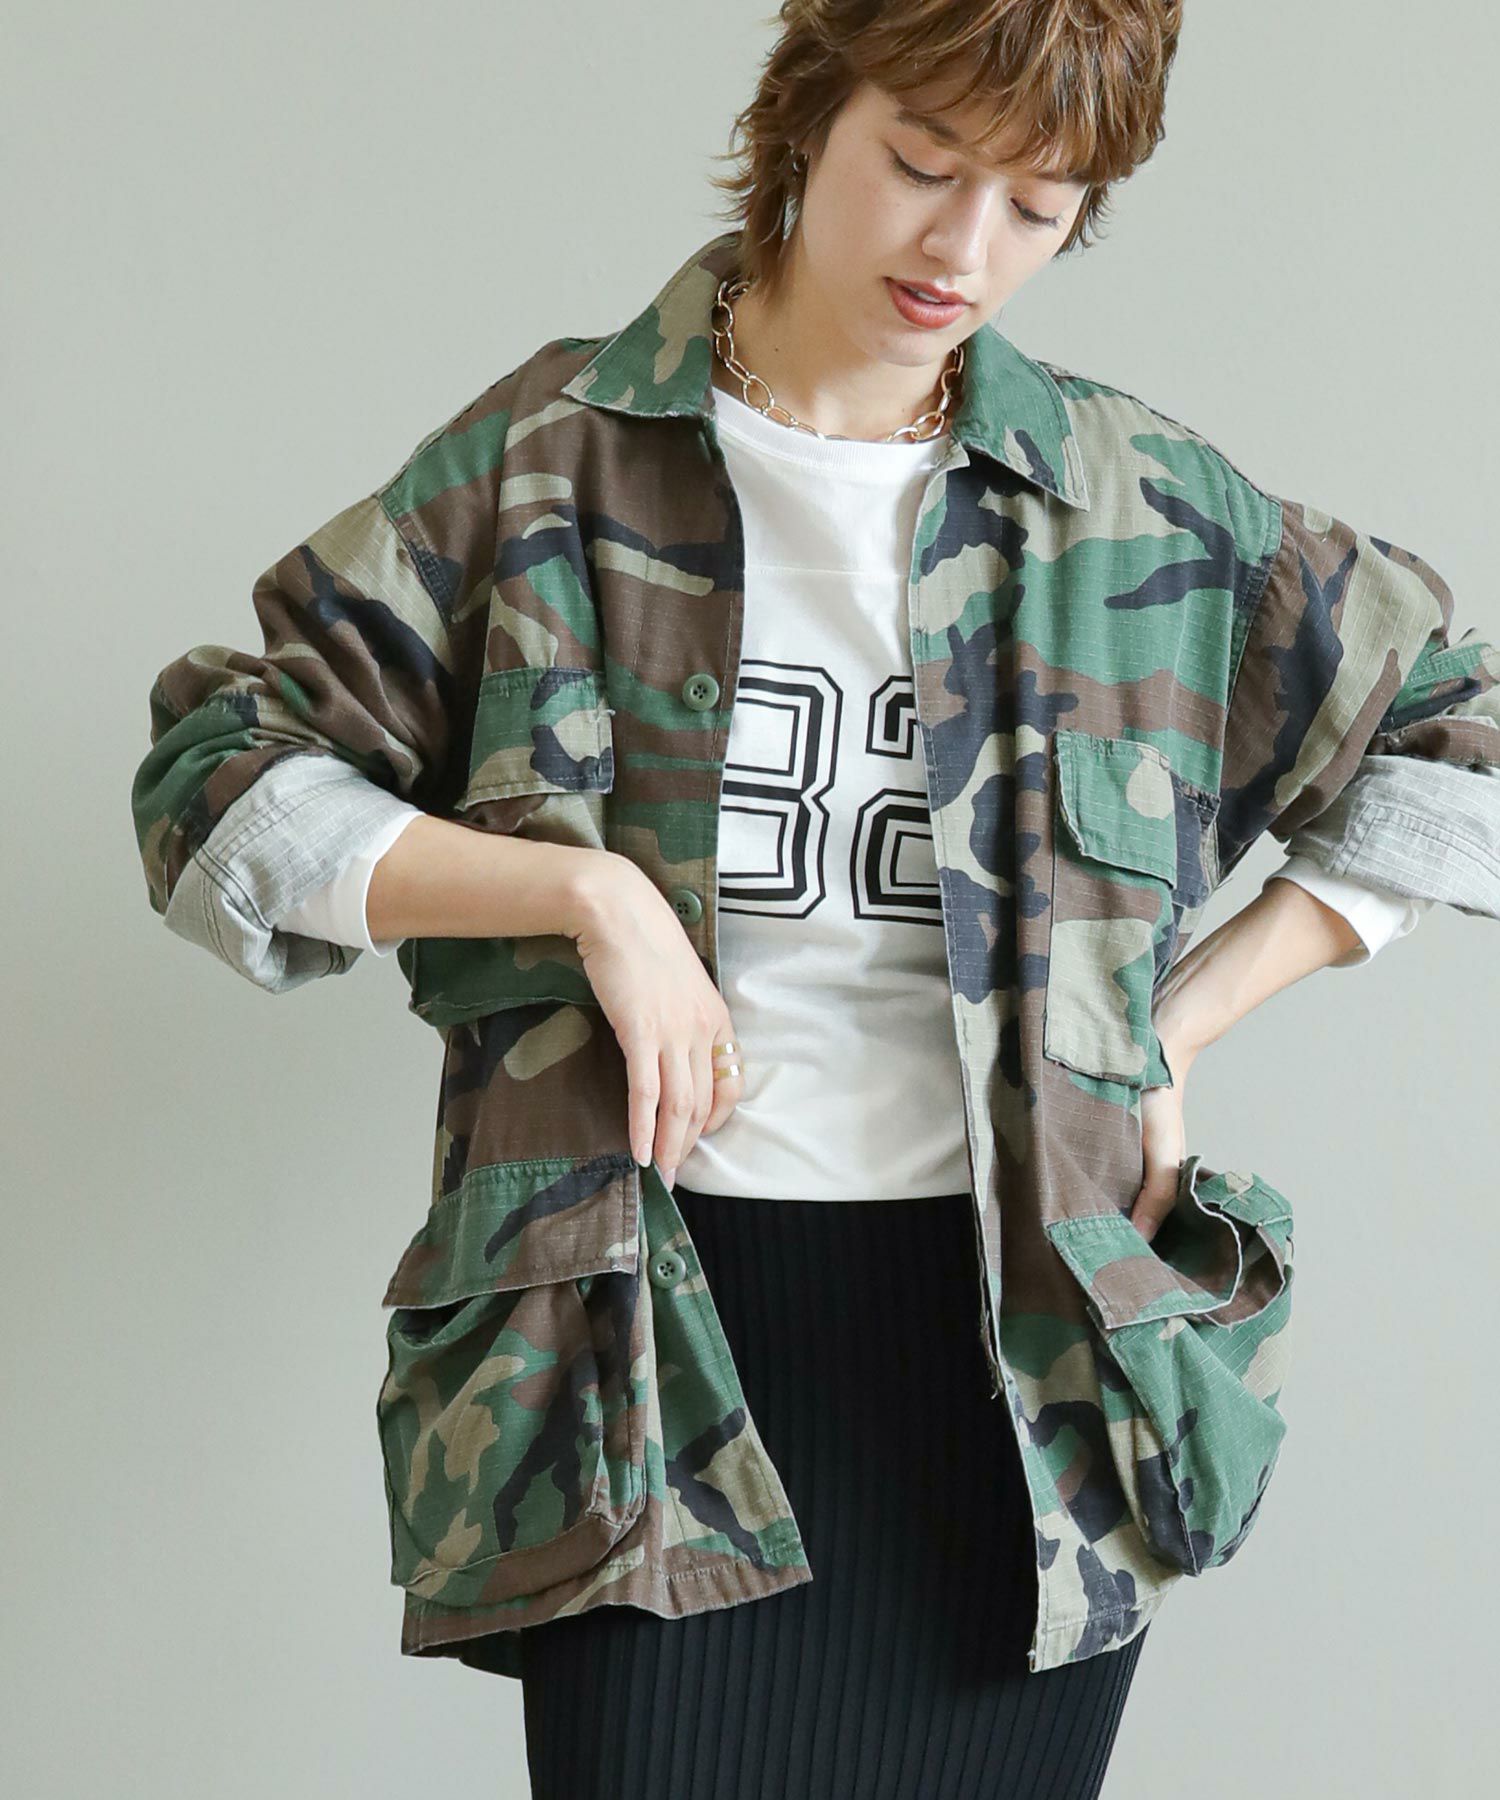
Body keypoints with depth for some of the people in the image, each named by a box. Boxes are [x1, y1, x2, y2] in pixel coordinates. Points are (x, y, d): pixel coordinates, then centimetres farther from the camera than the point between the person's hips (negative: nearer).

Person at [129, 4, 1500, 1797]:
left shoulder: (1132, 499, 6)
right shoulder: (558, 455, 1)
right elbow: (218, 788, -2)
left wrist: (1181, 1024, 6)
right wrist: (588, 887, -14)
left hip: (1019, 1327, 2)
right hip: (664, 1311, -1)